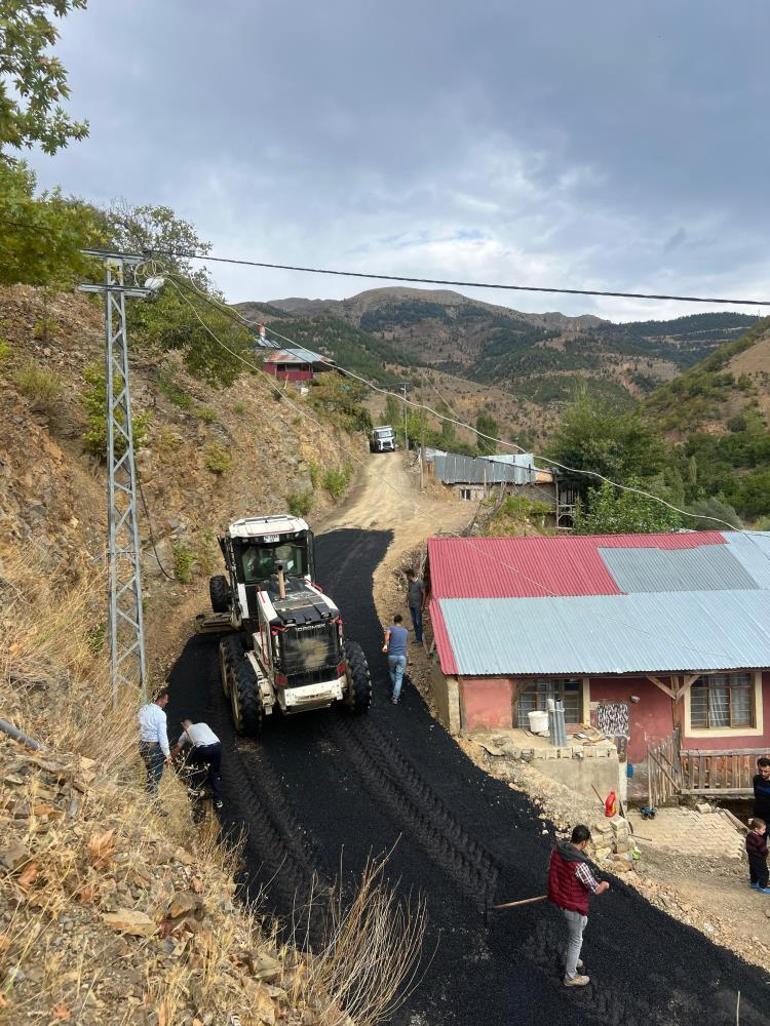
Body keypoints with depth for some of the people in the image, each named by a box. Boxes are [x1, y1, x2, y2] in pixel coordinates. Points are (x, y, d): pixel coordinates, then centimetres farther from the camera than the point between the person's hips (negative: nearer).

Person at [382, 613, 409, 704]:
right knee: (399, 677, 1)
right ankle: (395, 698, -9)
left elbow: (388, 632, -21)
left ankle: (396, 691, 37)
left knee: (392, 672, 26)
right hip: (402, 656, 1)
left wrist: (385, 644, -25)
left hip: (392, 656, -1)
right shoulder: (406, 631, 14)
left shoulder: (391, 628, 4)